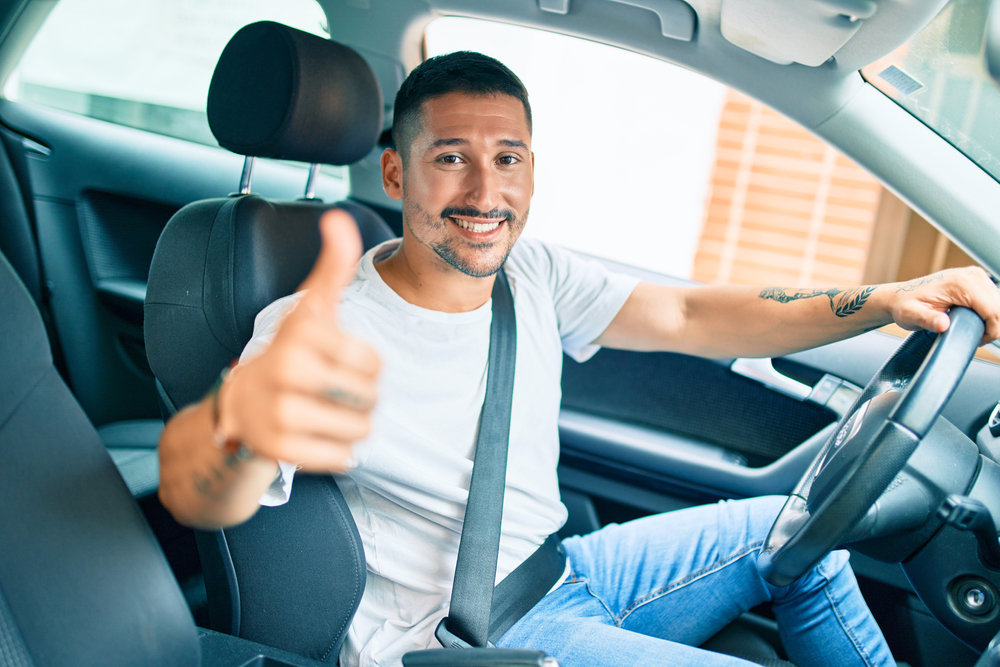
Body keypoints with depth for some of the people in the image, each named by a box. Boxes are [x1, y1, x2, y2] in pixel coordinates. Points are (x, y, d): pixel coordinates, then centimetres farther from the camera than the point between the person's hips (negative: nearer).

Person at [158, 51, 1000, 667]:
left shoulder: (534, 275, -3)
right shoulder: (327, 329, -24)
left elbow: (689, 317, -1)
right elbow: (198, 495, -39)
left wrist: (889, 298, -13)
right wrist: (242, 418, -65)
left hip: (554, 570, 7)